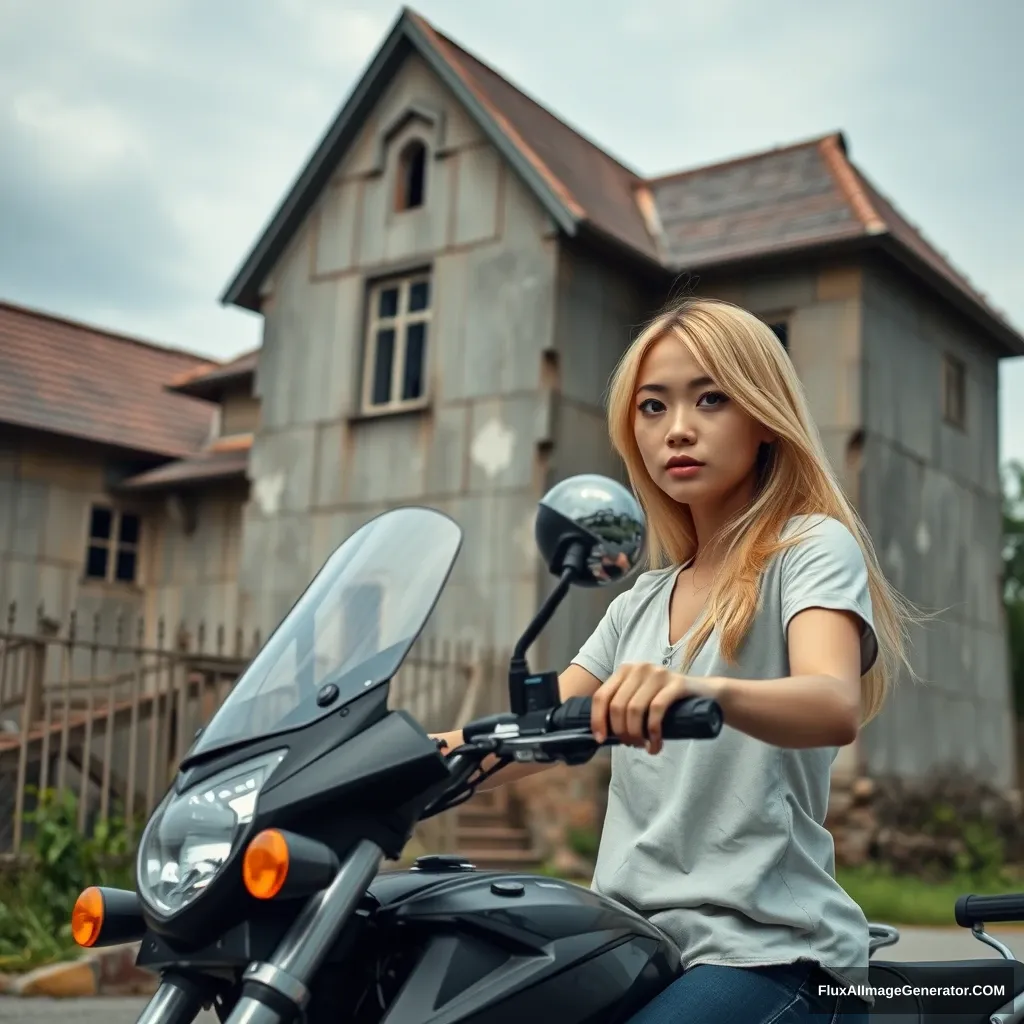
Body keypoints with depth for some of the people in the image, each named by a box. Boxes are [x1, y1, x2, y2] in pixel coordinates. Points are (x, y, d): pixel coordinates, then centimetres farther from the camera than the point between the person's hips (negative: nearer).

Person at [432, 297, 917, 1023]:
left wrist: (702, 690, -41)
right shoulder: (640, 606, 19)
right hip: (637, 942, 7)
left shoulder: (813, 548, -2)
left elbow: (837, 707, -21)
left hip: (765, 951, -6)